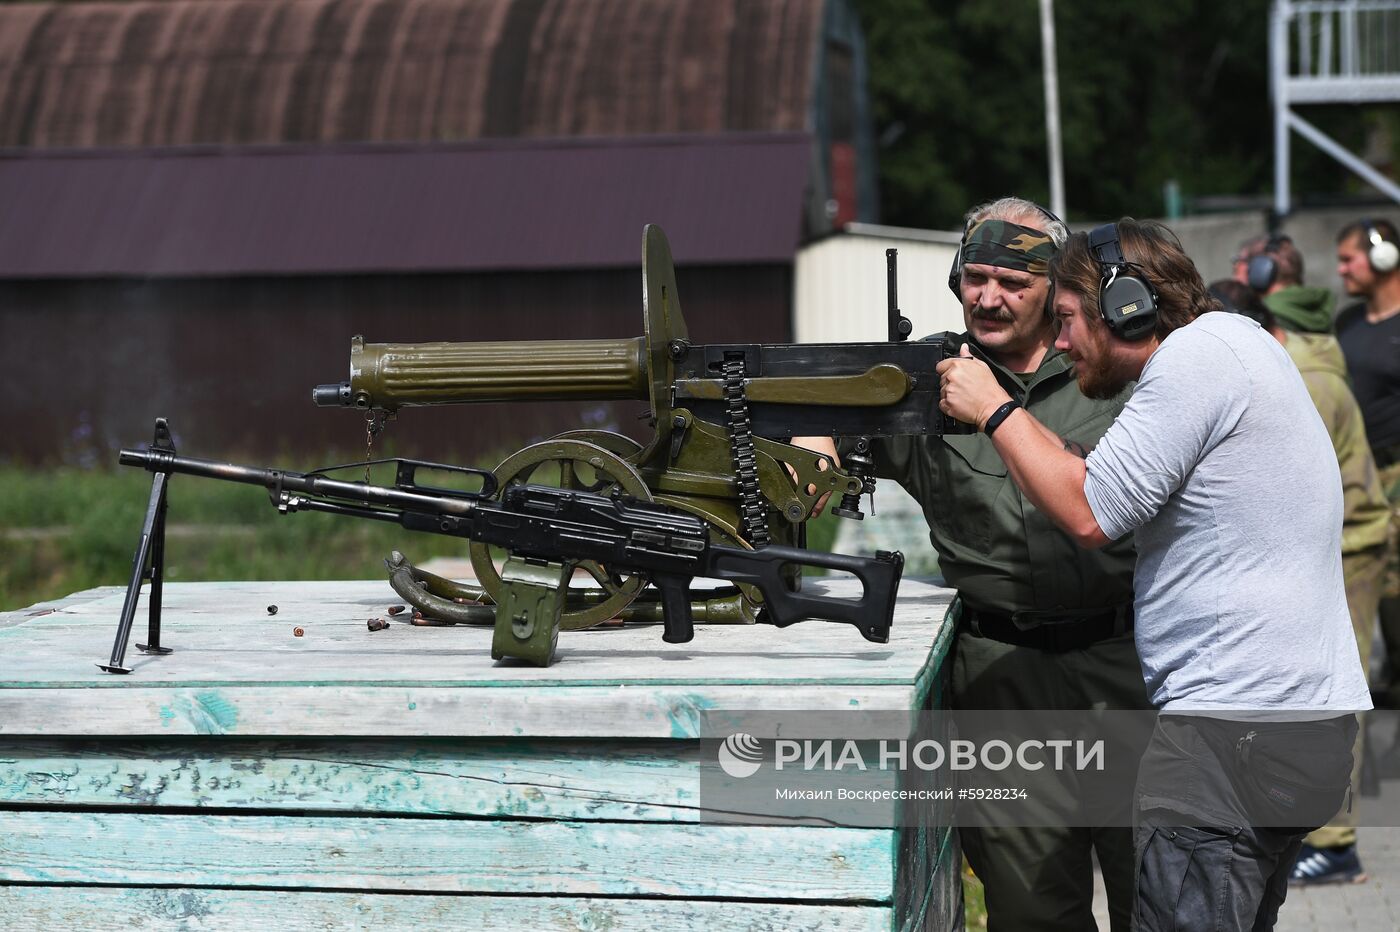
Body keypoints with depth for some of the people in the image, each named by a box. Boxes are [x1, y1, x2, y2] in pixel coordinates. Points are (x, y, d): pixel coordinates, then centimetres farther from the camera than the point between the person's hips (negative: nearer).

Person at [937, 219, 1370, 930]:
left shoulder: (1200, 352, -12)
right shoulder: (1225, 348, 19)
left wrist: (993, 410, -3)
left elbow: (1090, 513, -15)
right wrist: (1000, 413, 14)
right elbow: (1113, 493, 19)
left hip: (1237, 730, -11)